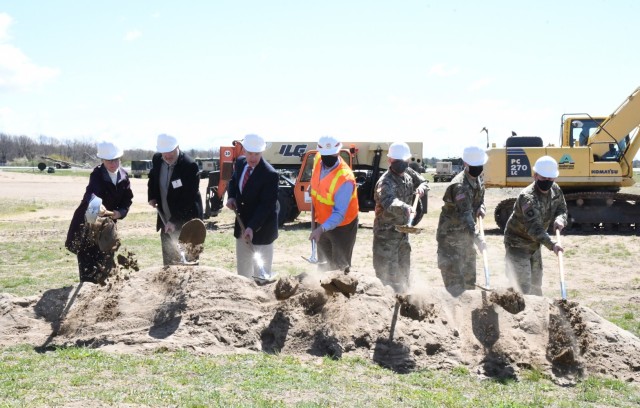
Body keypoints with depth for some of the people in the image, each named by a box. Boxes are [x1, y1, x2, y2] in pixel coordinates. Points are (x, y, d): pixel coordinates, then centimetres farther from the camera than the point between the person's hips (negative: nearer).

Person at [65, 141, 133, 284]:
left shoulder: (124, 175, -4)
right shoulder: (97, 174, -24)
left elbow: (128, 199, 1)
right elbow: (91, 192, -44)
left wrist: (120, 212, -18)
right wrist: (96, 204, -66)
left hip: (108, 222, 6)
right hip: (87, 223, -6)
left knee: (106, 263, 16)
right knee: (88, 266, -7)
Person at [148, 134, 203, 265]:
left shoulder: (190, 166, -22)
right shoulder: (157, 159, -2)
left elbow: (188, 198, -24)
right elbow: (152, 179, 19)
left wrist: (175, 221, -29)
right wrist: (152, 197, 2)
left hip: (186, 222, -6)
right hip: (166, 221, 6)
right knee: (168, 263, 13)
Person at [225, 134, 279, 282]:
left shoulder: (269, 174, -23)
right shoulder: (240, 162, -2)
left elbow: (266, 205, -25)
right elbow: (233, 180, 18)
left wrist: (252, 227, -33)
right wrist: (231, 196, -2)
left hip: (261, 228, -7)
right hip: (242, 223, 7)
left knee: (261, 271, 0)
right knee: (242, 268, 19)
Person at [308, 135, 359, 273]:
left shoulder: (345, 179, -33)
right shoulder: (318, 161, -12)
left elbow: (339, 214, -33)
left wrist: (321, 229, -44)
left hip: (342, 226, -7)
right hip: (322, 222, 7)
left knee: (340, 267, 3)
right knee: (323, 265, 20)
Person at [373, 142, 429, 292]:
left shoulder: (408, 173, 1)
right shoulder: (386, 182, -24)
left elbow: (424, 182, 19)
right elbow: (389, 202, -45)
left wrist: (421, 188, -5)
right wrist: (405, 207, -64)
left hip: (403, 232, 8)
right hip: (386, 235, -8)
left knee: (403, 271, 21)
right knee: (387, 275, -8)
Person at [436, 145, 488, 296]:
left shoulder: (478, 179, 2)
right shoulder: (460, 186, -26)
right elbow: (464, 214, -36)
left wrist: (481, 208, -5)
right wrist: (476, 237, -47)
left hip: (466, 235, 9)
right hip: (451, 237, -9)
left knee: (469, 278, 17)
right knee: (454, 281, -11)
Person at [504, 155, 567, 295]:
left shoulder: (555, 190, -5)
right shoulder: (527, 197, -31)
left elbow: (561, 209, 5)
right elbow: (533, 227, -41)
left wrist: (559, 219, -21)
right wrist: (552, 244, -54)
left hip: (535, 244, 8)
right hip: (517, 245, -8)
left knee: (536, 284, 23)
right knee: (523, 288, -13)